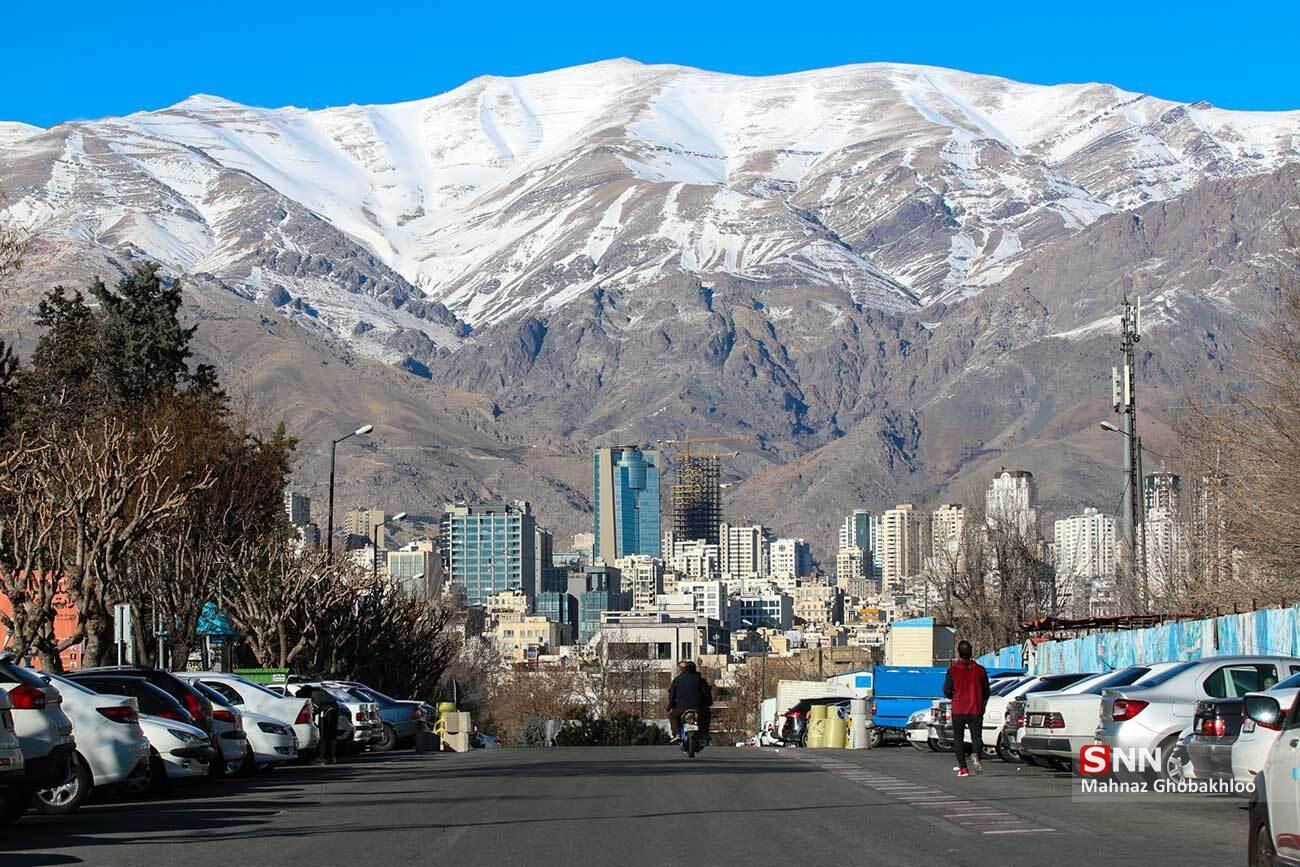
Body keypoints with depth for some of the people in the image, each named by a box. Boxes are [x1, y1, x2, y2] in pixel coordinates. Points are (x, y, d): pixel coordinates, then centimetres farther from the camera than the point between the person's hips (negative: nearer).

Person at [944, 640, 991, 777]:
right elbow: (986, 692, 7)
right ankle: (976, 755, -28)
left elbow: (947, 691, -4)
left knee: (958, 739, 9)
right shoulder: (980, 670, 1)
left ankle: (963, 768, 3)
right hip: (976, 710, 1)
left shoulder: (953, 670, -6)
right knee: (977, 737, 3)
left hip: (958, 710, -1)